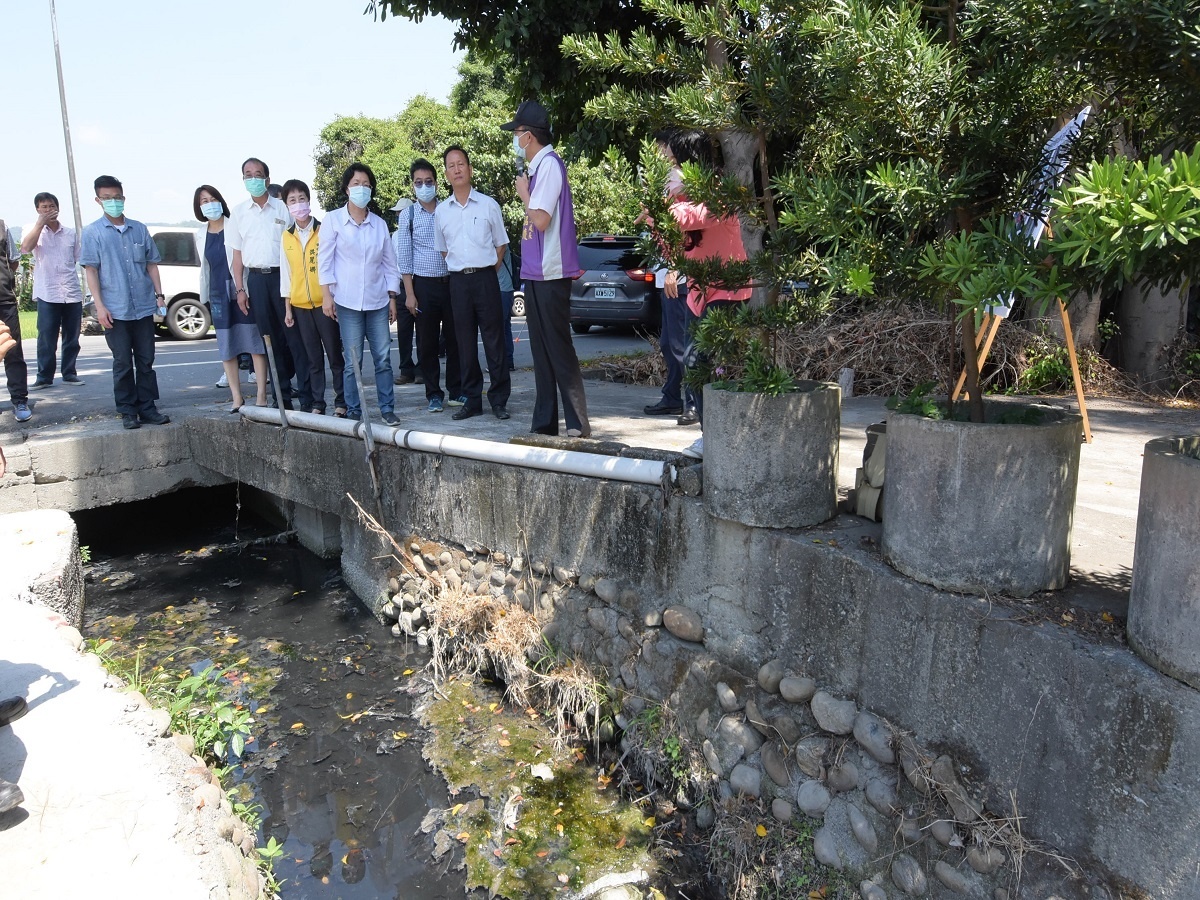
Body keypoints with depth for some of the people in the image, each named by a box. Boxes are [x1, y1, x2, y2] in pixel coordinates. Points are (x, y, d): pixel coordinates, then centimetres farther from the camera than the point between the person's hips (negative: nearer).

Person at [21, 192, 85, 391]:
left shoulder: (70, 233, 12)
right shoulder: (35, 232, 5)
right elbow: (25, 248, -15)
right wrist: (41, 222, -16)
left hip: (72, 293, 3)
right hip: (47, 294, -2)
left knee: (72, 337, 7)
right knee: (46, 338, -2)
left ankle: (69, 373, 17)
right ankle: (44, 376, 5)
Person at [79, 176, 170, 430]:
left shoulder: (139, 229, 10)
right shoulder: (92, 232, 2)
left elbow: (151, 264, 14)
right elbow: (90, 270, -1)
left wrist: (159, 295, 5)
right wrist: (100, 306, -8)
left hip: (144, 307, 3)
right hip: (115, 311, -3)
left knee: (146, 361, 6)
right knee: (123, 363, 2)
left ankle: (147, 408, 13)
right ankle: (128, 411, 11)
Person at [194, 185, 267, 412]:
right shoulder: (201, 234, 11)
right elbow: (205, 266, 19)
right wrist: (206, 295, 17)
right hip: (218, 294, 5)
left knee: (255, 344, -4)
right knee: (226, 348, 7)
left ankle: (261, 397, 0)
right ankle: (236, 398, 14)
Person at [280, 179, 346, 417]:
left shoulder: (323, 230, -2)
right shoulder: (286, 237, 9)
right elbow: (285, 273, 12)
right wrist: (288, 308, 9)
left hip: (324, 302, -3)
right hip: (300, 305, 3)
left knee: (334, 354, 0)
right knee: (313, 358, 8)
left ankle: (341, 402, 9)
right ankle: (317, 404, 14)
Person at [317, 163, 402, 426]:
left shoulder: (380, 223, 11)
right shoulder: (334, 220, 3)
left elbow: (390, 263, 14)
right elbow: (324, 260, 1)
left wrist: (393, 298, 9)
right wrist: (326, 296, -6)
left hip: (378, 301, 3)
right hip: (347, 302, -3)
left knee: (383, 358, 1)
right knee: (353, 362, -2)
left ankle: (387, 408, 10)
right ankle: (353, 411, 9)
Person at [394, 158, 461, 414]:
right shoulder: (407, 216, 3)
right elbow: (404, 258, 2)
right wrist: (409, 293, -4)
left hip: (452, 281, 1)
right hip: (424, 284, -1)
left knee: (455, 338, 4)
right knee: (427, 342, 3)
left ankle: (456, 391, 15)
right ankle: (433, 394, 12)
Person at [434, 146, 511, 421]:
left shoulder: (488, 205, 4)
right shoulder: (441, 211, 10)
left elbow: (501, 244, 10)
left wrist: (487, 271, 3)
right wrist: (461, 270, 10)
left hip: (485, 277, -2)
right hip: (458, 281, 3)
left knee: (494, 340, -2)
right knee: (465, 343, 5)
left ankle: (499, 399, 4)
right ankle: (472, 400, 12)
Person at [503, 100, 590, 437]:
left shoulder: (549, 164, -12)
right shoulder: (538, 166, 15)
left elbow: (541, 220, -20)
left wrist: (523, 193, -5)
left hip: (550, 274, -9)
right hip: (536, 274, 9)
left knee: (559, 350, -7)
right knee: (542, 352, 11)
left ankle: (578, 425, -2)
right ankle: (544, 423, 18)